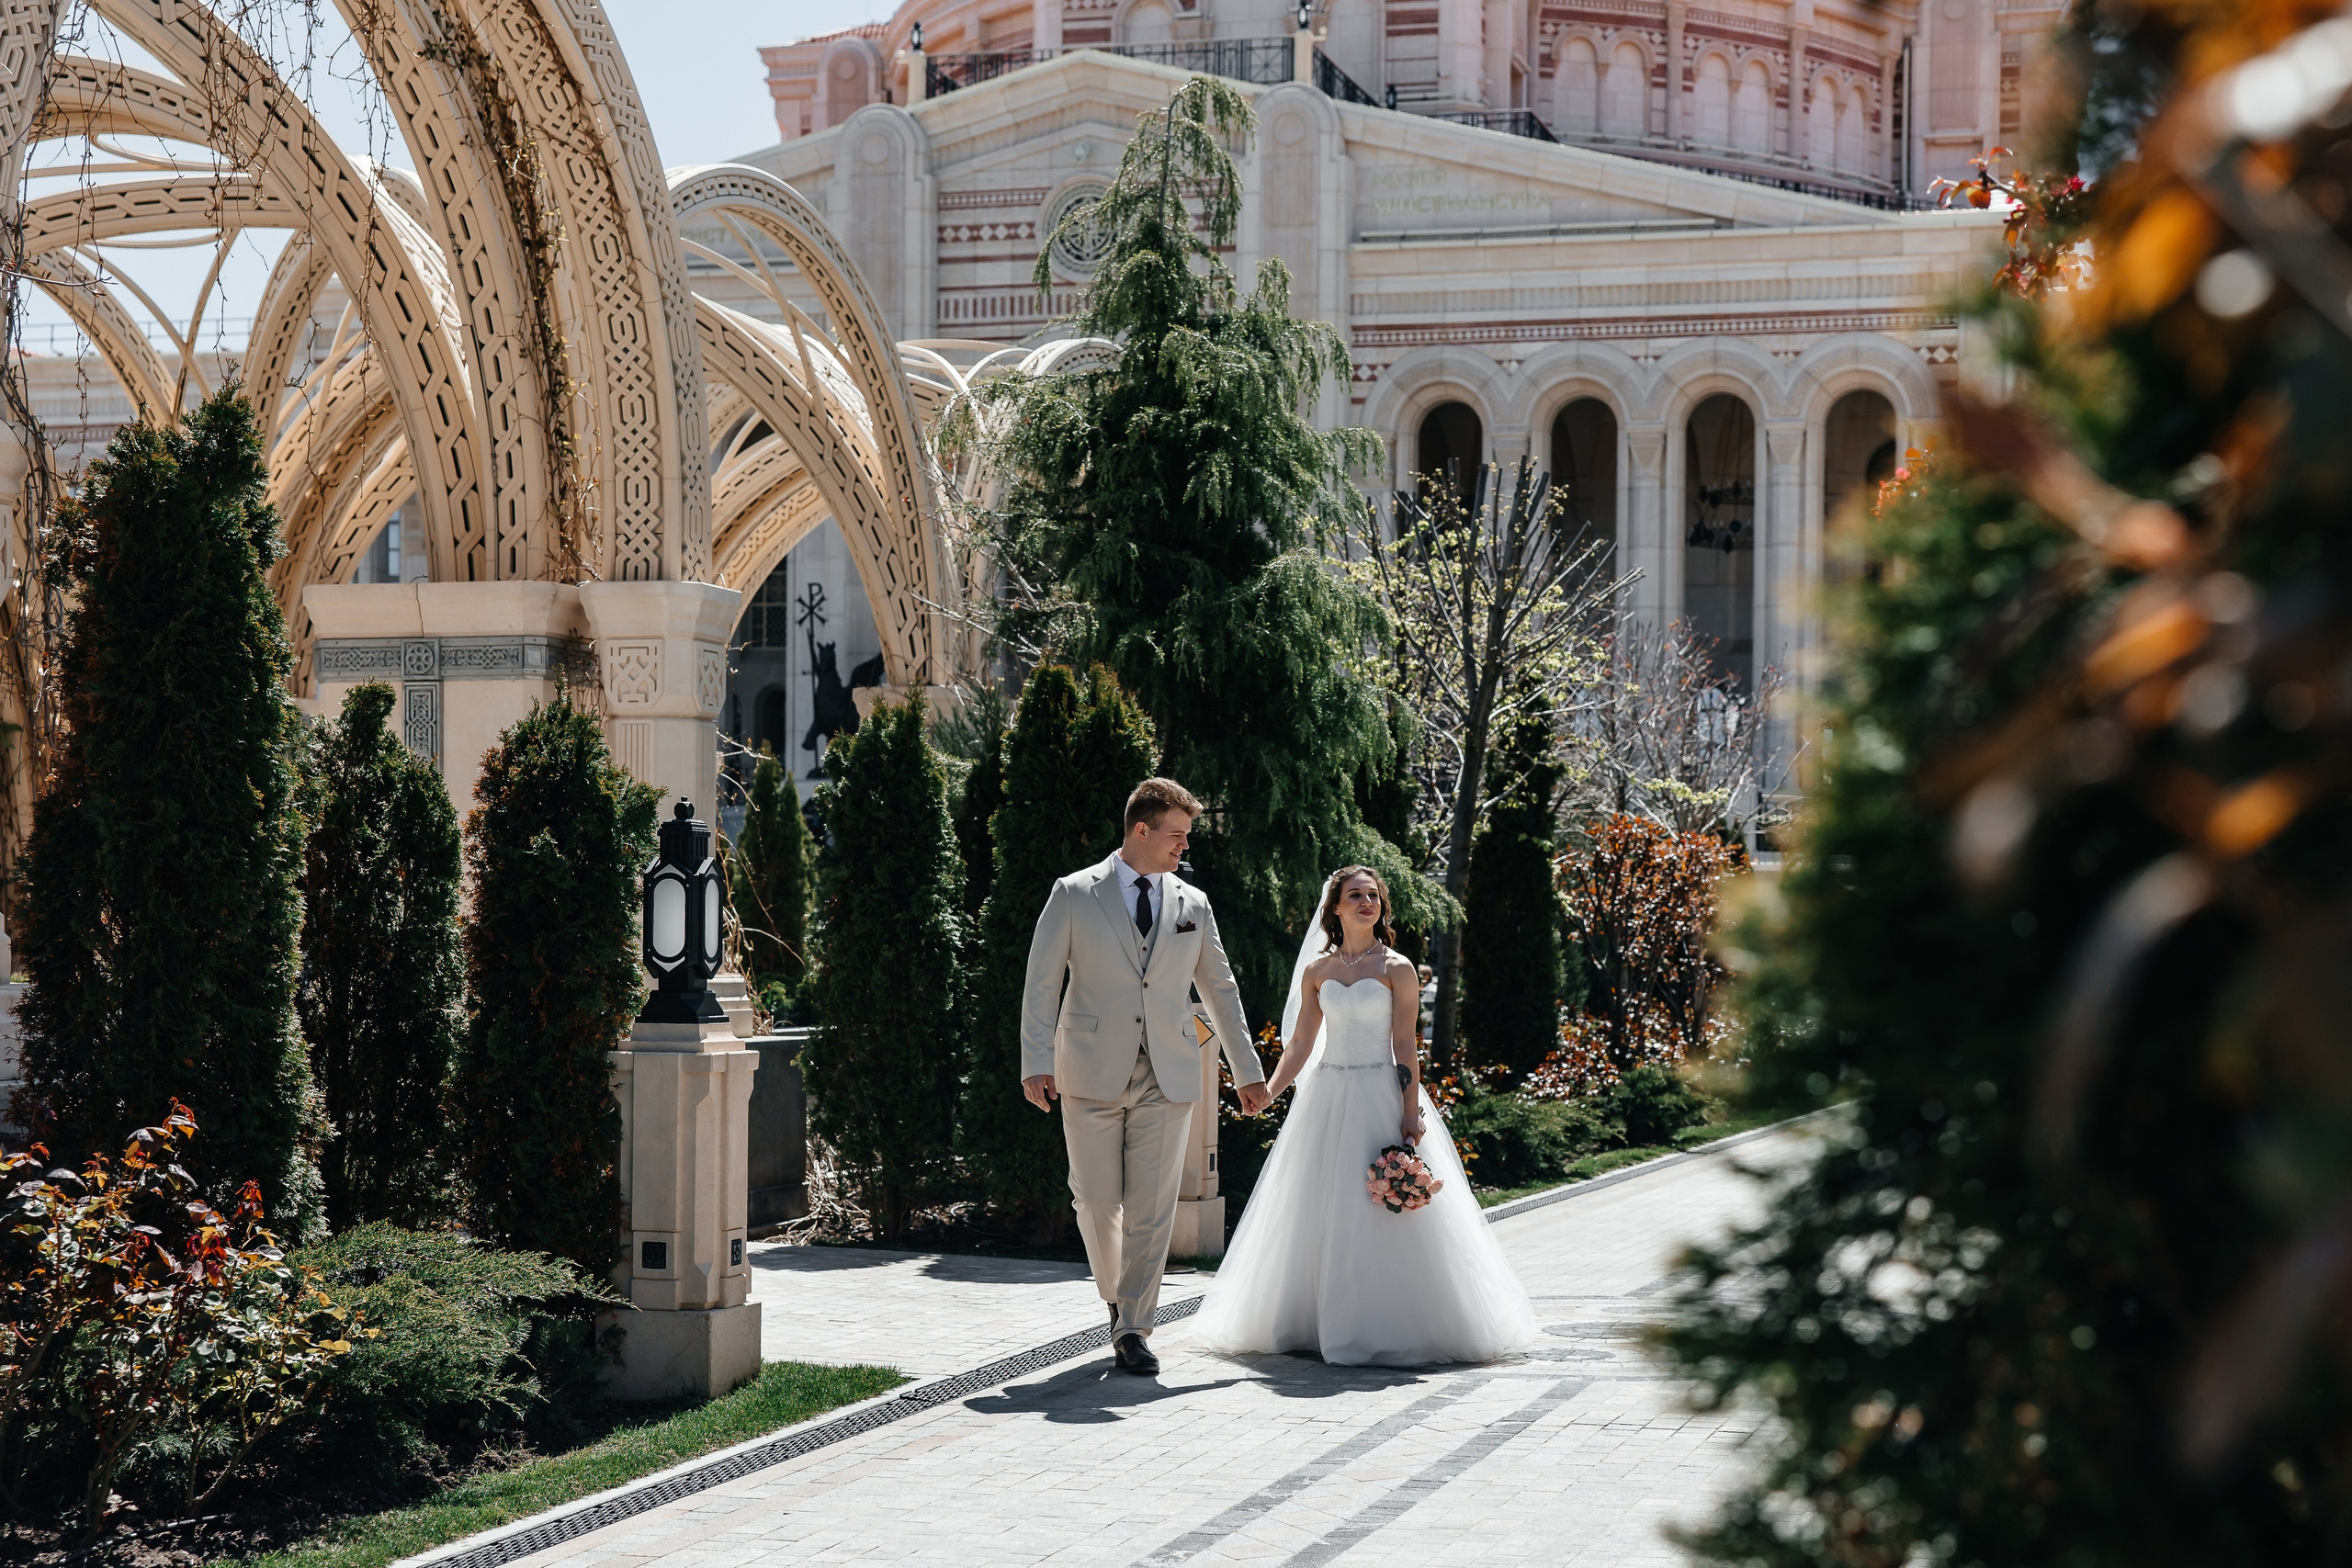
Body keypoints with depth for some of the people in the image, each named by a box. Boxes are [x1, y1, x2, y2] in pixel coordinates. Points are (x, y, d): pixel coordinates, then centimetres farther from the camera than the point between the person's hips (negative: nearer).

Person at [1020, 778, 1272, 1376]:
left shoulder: (1192, 905, 11)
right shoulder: (1074, 895, 1)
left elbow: (1220, 990, 19)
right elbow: (1041, 984, -1)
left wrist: (1247, 1070, 21)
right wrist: (1037, 1063, -12)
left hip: (1167, 1078, 2)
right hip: (1092, 1074, -2)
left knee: (1152, 1206, -4)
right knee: (1098, 1201, 1)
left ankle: (1133, 1327, 2)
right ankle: (1115, 1294, 28)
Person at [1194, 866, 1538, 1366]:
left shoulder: (1396, 969, 0)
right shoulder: (1317, 970, 9)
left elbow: (1405, 1047, -5)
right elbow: (1299, 1045, 10)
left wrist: (1410, 1115, -12)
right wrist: (1267, 1091, -4)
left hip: (1381, 1098, -4)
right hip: (1327, 1096, 4)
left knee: (1381, 1216, -6)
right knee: (1320, 1210, 4)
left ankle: (1388, 1327, 1)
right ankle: (1323, 1322, 12)